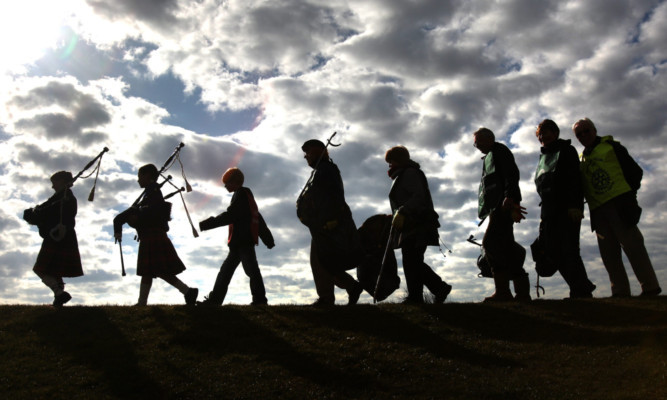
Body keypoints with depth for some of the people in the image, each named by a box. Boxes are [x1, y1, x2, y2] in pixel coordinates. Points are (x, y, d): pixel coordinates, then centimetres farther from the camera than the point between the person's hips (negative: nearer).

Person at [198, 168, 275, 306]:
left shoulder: (241, 194, -5)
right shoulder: (246, 195, 25)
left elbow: (229, 216, -17)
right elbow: (258, 219, 24)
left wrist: (205, 224, -15)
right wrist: (267, 237, 25)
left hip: (243, 241, -11)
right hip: (239, 242, 11)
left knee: (251, 268, -15)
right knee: (226, 269, 13)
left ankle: (259, 299, -19)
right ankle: (214, 299, 19)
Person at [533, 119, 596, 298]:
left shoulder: (566, 150, 4)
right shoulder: (542, 157, 26)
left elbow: (575, 179, -8)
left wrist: (575, 205, -20)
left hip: (567, 209, -7)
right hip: (549, 212, 7)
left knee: (569, 249, -14)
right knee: (552, 250, -2)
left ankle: (581, 292, -10)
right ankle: (582, 290, 3)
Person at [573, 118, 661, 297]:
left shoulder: (611, 146, 8)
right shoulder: (581, 159, 22)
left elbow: (635, 171, 3)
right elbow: (582, 188, 19)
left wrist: (629, 194, -7)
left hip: (618, 202, -6)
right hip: (598, 209, 6)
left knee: (631, 243, -11)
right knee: (608, 252, 3)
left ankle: (650, 289, -8)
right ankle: (621, 292, 6)